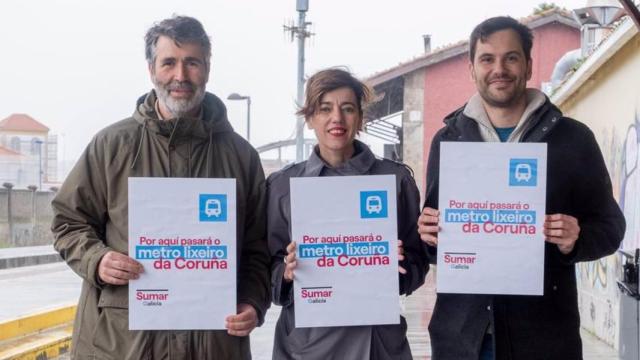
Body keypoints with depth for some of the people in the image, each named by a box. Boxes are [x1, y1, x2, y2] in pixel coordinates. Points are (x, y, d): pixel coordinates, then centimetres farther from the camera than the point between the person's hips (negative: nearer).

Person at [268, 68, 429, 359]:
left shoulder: (395, 179, 0)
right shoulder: (282, 185, 1)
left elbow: (418, 260, 5)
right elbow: (268, 267, 4)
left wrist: (397, 265, -15)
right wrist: (288, 272, -16)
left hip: (377, 336, 0)